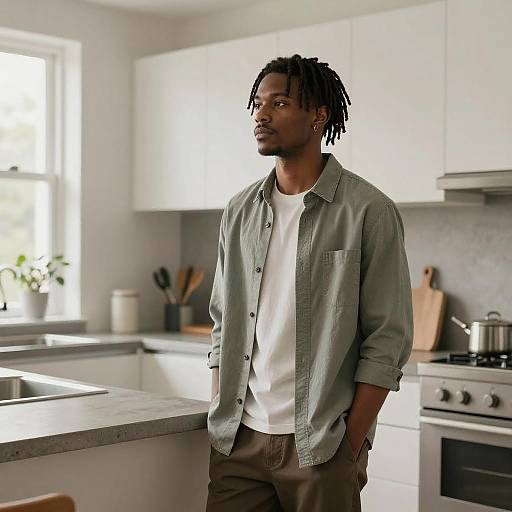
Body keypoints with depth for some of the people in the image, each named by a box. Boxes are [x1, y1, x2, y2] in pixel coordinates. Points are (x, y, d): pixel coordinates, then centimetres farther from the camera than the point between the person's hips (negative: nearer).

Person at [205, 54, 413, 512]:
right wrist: (221, 420, 6)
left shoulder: (369, 212, -7)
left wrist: (350, 448, -10)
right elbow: (223, 322, 13)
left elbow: (388, 340, -8)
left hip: (320, 446, -4)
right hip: (239, 439, 4)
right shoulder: (240, 212, 8)